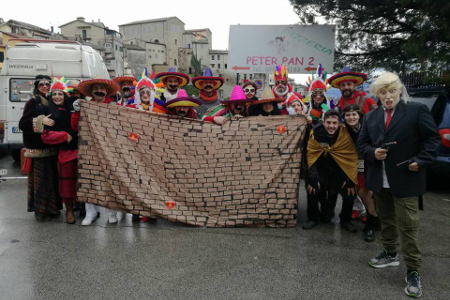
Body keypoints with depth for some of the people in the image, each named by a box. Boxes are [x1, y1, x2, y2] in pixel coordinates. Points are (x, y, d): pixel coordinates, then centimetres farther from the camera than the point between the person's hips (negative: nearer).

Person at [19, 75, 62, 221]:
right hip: (37, 147, -7)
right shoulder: (33, 102, -6)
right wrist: (41, 120, -23)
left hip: (50, 146, 7)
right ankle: (40, 210, 7)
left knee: (52, 177, 12)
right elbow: (22, 124, -13)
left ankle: (51, 207, 23)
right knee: (40, 178, -3)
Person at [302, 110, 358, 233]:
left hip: (340, 170, 0)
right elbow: (311, 156, -14)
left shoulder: (345, 134, -18)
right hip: (320, 168, 0)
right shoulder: (316, 134, -18)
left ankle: (345, 220, 15)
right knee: (312, 191, -15)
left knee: (350, 193, -12)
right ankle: (313, 218, 13)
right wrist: (312, 178, -18)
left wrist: (351, 180, -15)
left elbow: (352, 158, -14)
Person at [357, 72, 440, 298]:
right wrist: (373, 153, -11)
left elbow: (433, 138, -4)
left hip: (405, 178, -5)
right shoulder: (371, 117, 9)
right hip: (380, 179, 5)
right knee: (386, 219, 19)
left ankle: (413, 272, 11)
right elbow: (361, 144, 10)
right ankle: (390, 254, 37)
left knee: (408, 225, -2)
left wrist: (421, 161, -16)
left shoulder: (417, 111, -5)